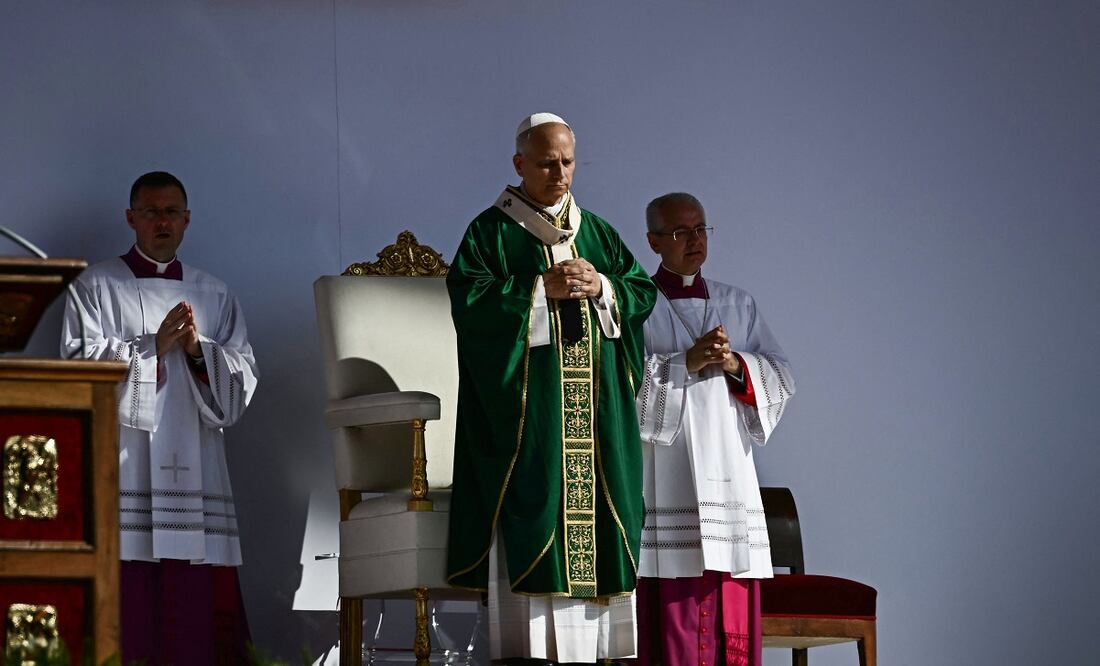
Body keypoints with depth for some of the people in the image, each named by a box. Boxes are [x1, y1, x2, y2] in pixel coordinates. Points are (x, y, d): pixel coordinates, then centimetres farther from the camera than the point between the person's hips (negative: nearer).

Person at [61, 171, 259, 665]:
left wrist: (198, 349, -7)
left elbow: (244, 378, 11)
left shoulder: (214, 295, 19)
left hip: (194, 468, 3)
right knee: (126, 599, -12)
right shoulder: (97, 286, 11)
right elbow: (80, 359, -3)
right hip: (123, 466, -3)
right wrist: (154, 346, -10)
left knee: (196, 602, -5)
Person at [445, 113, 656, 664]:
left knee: (594, 508, -1)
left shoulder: (597, 233, 17)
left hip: (594, 407, 5)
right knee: (532, 512, -11)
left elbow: (643, 293, 11)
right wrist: (543, 289, -15)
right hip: (526, 408, -5)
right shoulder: (491, 232, 2)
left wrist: (600, 287, -8)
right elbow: (468, 302, -10)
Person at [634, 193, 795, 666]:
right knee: (672, 605, -11)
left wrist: (737, 366, -7)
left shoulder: (738, 305, 18)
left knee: (734, 617, -1)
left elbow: (782, 378, 11)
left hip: (729, 476, 4)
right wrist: (685, 363, -16)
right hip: (666, 479, -4)